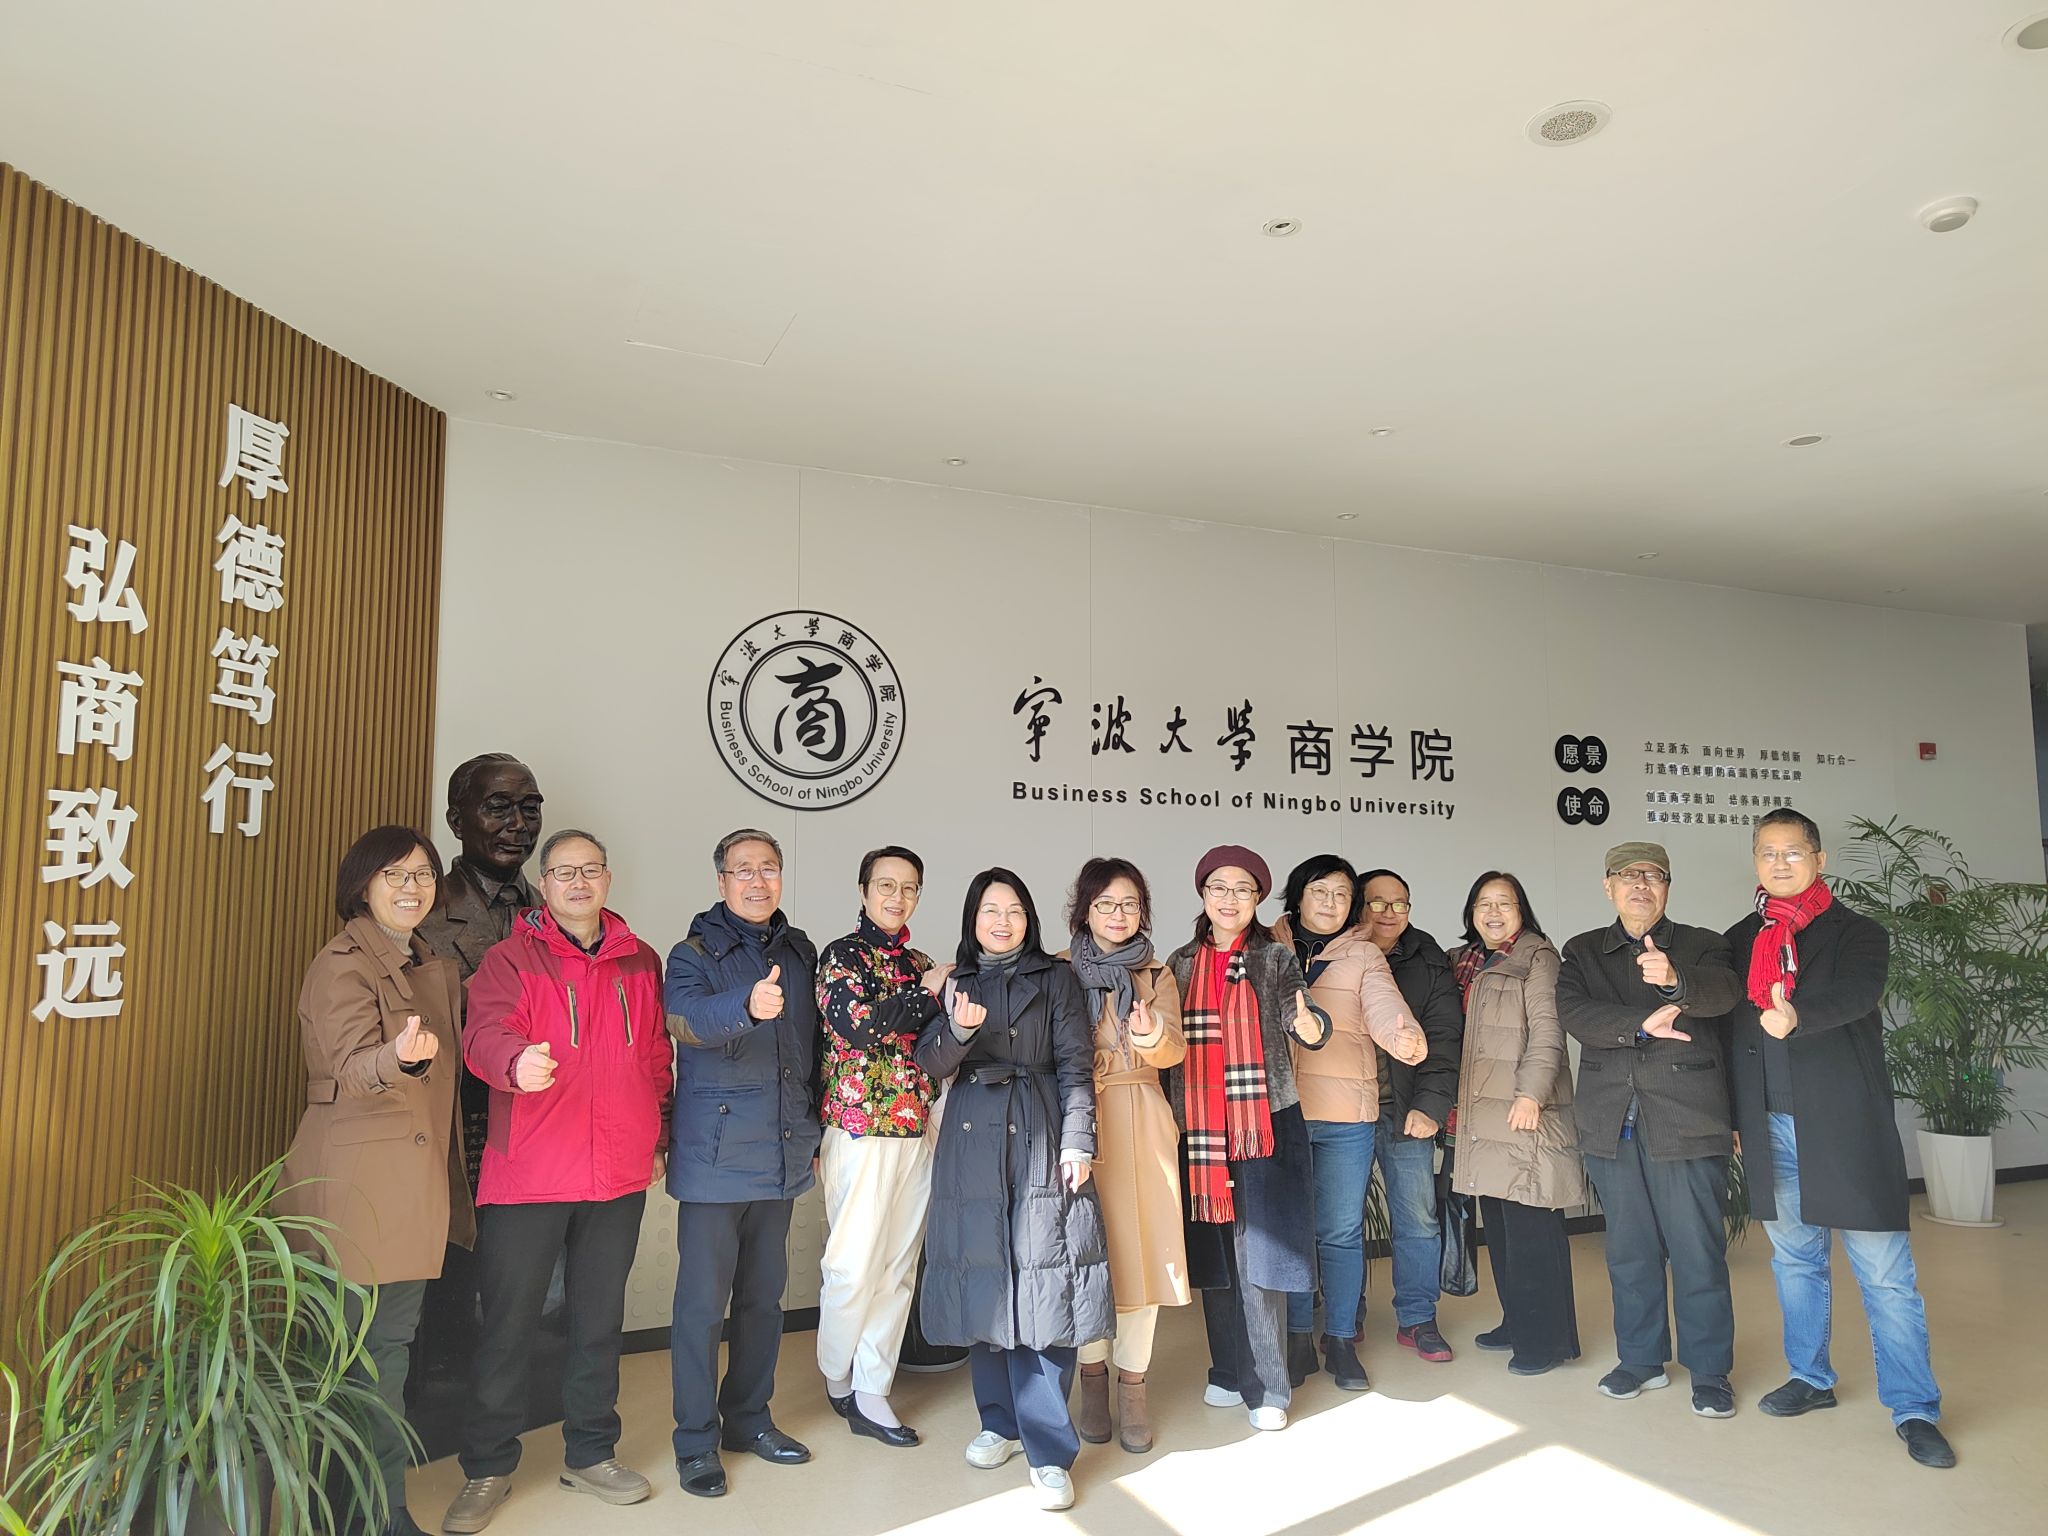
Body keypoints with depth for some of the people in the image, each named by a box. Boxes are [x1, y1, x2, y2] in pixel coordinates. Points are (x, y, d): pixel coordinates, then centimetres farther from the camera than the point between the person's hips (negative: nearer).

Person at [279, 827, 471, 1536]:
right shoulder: (343, 965, -12)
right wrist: (399, 1057, -45)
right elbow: (351, 1069, -28)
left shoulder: (433, 969, 13)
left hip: (415, 1181, 8)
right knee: (374, 1348, -2)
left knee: (390, 1342, 15)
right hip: (359, 1182, -8)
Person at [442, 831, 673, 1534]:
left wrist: (658, 1137, 13)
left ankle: (590, 1453, 32)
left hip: (619, 1174, 4)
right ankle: (488, 1469, 24)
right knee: (508, 1323, 5)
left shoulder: (641, 963, 9)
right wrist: (518, 1062, -40)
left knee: (600, 1319, 15)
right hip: (528, 1174, -3)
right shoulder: (510, 959, -2)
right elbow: (485, 1034, -19)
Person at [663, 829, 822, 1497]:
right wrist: (748, 1005, -48)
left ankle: (749, 1418, 31)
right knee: (703, 1299, 1)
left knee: (764, 1293, 15)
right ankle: (696, 1441, 17)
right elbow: (686, 1016, -28)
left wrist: (812, 1137, 17)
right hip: (715, 1157, -5)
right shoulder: (695, 953, -6)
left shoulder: (800, 952, 9)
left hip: (782, 1157, 5)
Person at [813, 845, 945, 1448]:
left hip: (918, 1133, 6)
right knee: (854, 1266, 0)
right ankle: (837, 1380, 25)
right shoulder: (841, 956, -4)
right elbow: (856, 1025, -21)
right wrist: (927, 993, -13)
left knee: (898, 1268, 8)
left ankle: (871, 1394, 18)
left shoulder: (920, 964, 14)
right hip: (861, 1131, -6)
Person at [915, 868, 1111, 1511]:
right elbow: (930, 1062, 3)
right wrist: (959, 1028, -18)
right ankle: (1000, 1421, 24)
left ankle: (1048, 1449, 1)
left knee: (1042, 1283, -6)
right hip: (971, 1140, 3)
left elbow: (1075, 1064, 1)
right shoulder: (954, 981, 12)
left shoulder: (1055, 978, 6)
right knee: (984, 1281, 7)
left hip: (1040, 1138, -2)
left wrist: (1078, 1142, -8)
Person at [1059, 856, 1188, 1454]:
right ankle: (1093, 1376, 20)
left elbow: (1175, 1049, -2)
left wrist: (1152, 1036, -24)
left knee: (1142, 1246, 0)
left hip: (1141, 1123, 1)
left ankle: (1132, 1383, 13)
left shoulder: (1156, 973, 10)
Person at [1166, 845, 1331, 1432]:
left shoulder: (1275, 959, 2)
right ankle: (1228, 1371, 25)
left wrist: (1311, 1025, -37)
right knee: (1212, 1253, 9)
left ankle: (1267, 1388, 8)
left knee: (1258, 1252, -4)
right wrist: (1171, 1118, -1)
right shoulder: (1181, 963, 9)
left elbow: (1296, 1013, -14)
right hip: (1199, 1128, 3)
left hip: (1264, 1123, -3)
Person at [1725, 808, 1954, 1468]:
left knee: (1885, 1272, -2)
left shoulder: (1856, 932, -1)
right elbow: (1729, 1029, 13)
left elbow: (1859, 991, -22)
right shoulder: (1739, 940, 10)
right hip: (1772, 1129, 4)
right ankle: (1811, 1379, 29)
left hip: (1847, 1124, -4)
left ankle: (1915, 1410, 9)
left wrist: (1797, 1014, -41)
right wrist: (1735, 1118, 10)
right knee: (1795, 1259, 15)